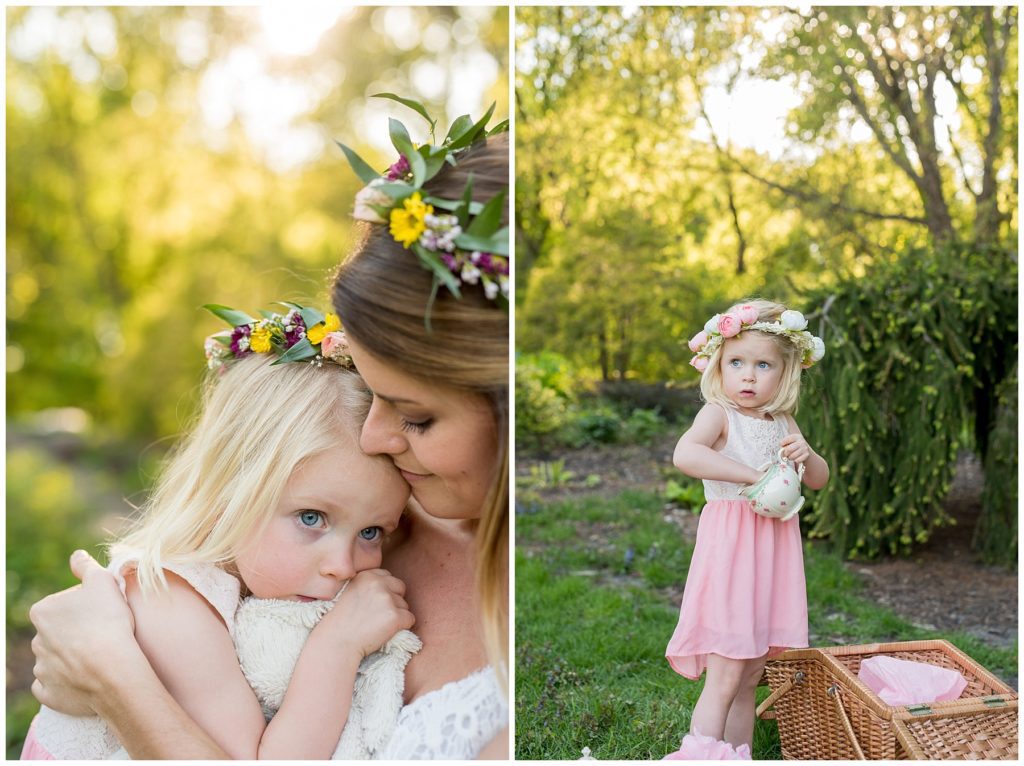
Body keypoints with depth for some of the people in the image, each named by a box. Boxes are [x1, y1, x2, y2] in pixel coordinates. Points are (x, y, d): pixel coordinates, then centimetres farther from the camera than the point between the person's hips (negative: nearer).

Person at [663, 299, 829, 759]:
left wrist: (806, 455, -6)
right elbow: (684, 454, -28)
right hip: (729, 545, -6)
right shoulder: (718, 414, -8)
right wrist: (753, 475, -27)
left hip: (774, 549, 7)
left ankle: (737, 757, 24)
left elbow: (819, 481, 17)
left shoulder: (782, 423, 11)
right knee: (725, 676, -8)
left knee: (750, 677, 14)